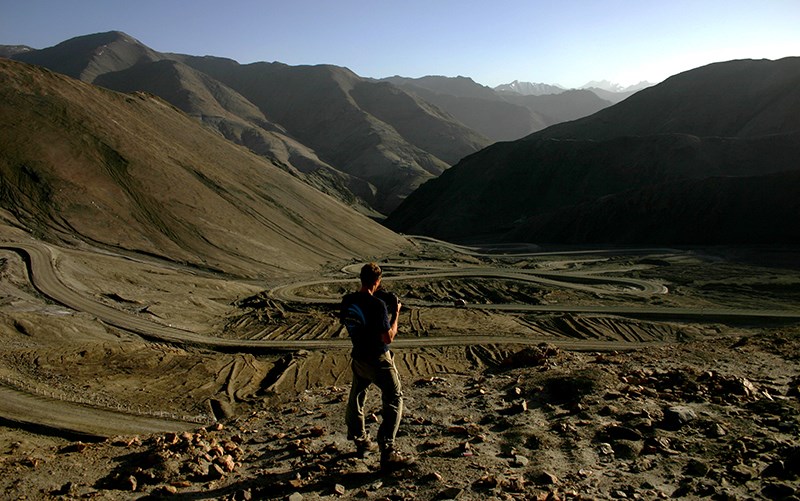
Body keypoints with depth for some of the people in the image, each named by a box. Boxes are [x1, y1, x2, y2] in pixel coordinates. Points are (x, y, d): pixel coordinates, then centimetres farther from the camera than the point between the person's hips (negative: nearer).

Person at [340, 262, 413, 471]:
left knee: (356, 399, 22)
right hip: (378, 361, -7)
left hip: (358, 358, 7)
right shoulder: (378, 305, -23)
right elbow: (388, 338, -20)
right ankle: (388, 453, -4)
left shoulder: (347, 301, -3)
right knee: (394, 401, 1)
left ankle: (361, 443, 37)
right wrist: (395, 314, -8)